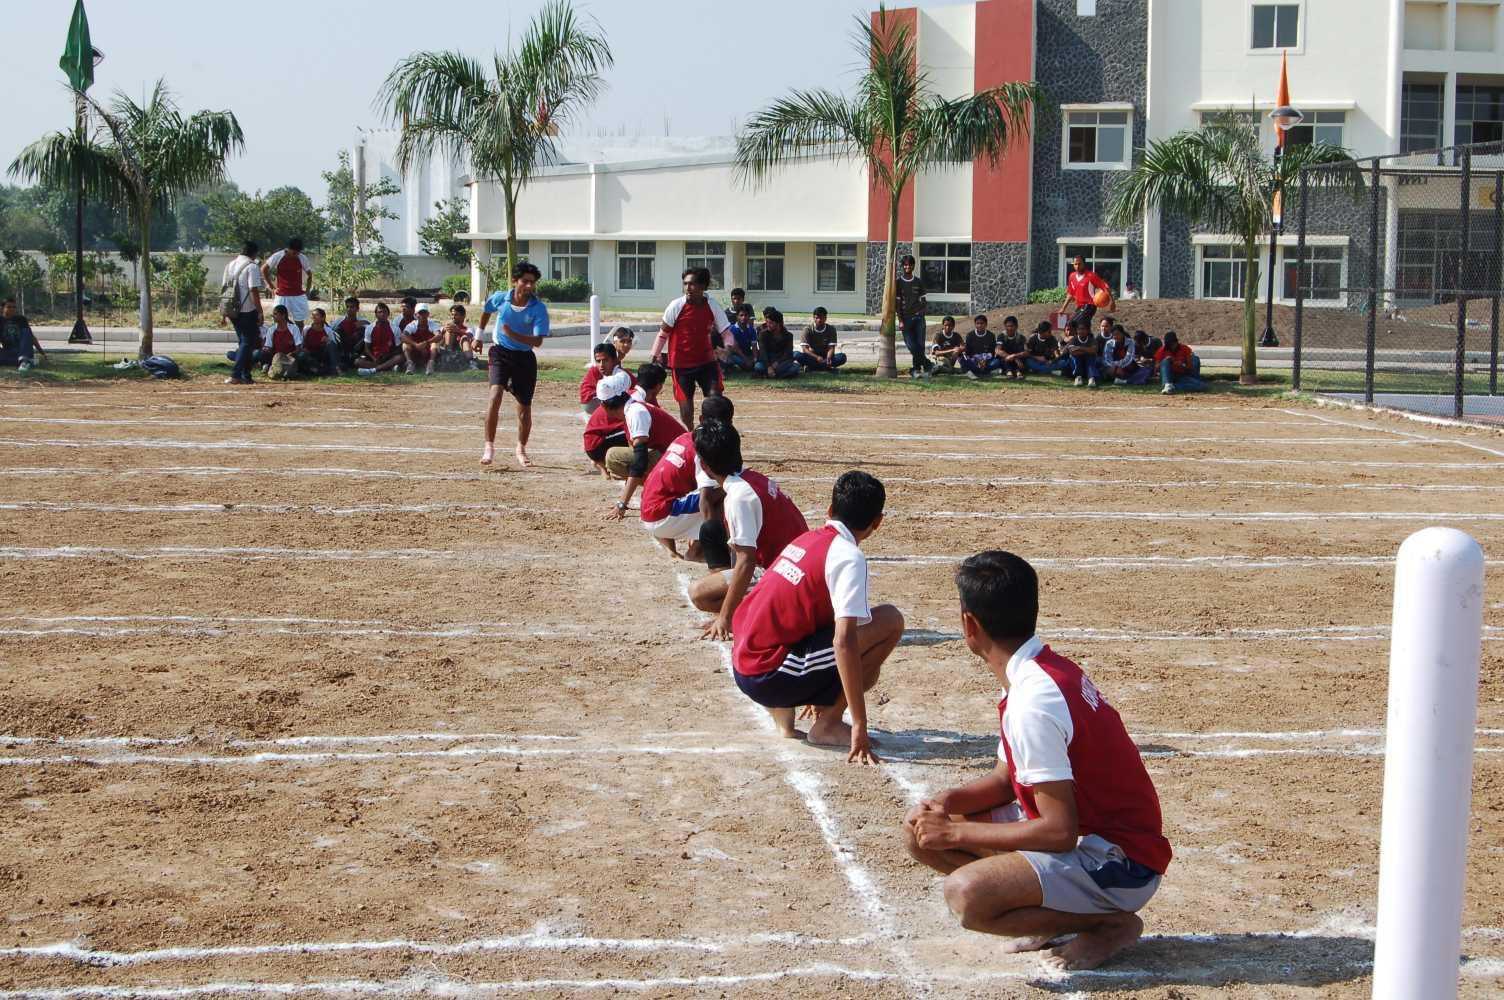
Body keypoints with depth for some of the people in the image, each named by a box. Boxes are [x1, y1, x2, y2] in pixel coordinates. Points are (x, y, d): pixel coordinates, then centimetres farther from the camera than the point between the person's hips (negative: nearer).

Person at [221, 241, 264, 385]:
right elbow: (254, 291, -17)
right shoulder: (252, 267, -10)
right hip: (248, 311, -7)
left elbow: (224, 289, 14)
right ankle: (235, 375, -13)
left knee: (242, 342, 17)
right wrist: (260, 312, -12)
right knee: (247, 343, -3)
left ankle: (245, 376, 17)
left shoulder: (230, 265, 12)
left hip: (233, 311, 7)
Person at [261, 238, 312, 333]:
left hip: (299, 296, 1)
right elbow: (264, 269, 3)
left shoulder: (302, 258, -3)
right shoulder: (277, 257, -8)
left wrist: (307, 290, 5)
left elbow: (309, 274, 12)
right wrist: (272, 286, 1)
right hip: (281, 296, -1)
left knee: (300, 323, 3)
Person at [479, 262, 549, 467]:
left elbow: (537, 341, -21)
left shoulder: (539, 308, -14)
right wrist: (480, 334, 26)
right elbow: (486, 311, 16)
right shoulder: (500, 298, -8)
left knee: (524, 407, 8)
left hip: (524, 358, 0)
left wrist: (513, 335, -34)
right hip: (501, 352, 0)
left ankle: (521, 449, 30)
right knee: (495, 395, -22)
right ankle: (489, 446, -18)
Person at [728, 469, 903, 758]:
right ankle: (828, 725, -2)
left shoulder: (805, 540, 16)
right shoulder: (848, 557, -11)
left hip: (743, 669, 8)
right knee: (890, 621, -5)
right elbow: (844, 641, -22)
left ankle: (782, 716, 12)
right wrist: (860, 725, -21)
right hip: (771, 676, -8)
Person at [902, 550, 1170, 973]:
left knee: (966, 895, -31)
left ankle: (1111, 924, -8)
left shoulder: (1032, 702, -26)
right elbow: (1006, 778, 15)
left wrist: (957, 832, -17)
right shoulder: (1046, 669, 5)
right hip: (1086, 832, 10)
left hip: (1123, 864, -10)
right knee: (922, 830, 6)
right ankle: (1059, 911, 6)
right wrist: (948, 802, -5)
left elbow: (1059, 831, -26)